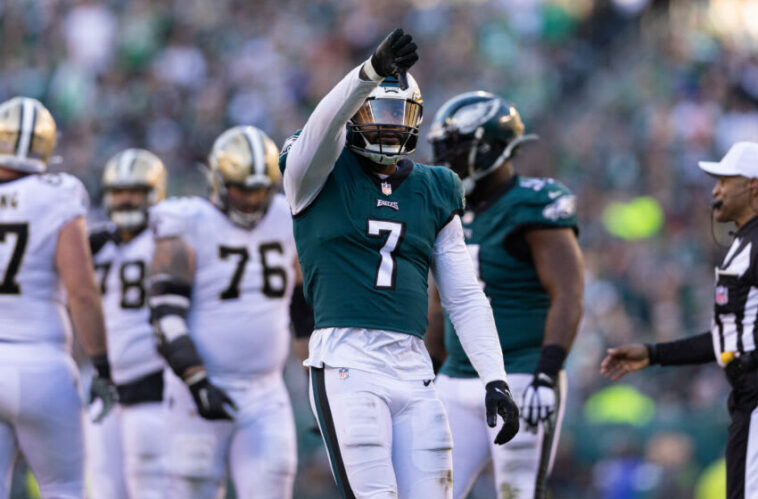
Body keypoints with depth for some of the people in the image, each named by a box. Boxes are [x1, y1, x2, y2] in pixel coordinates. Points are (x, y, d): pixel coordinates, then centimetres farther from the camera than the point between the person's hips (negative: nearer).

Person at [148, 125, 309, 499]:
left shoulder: (286, 223, 8)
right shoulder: (189, 227, -7)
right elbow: (167, 313, -14)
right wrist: (197, 382, -23)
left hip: (266, 397, 4)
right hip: (202, 394, -4)